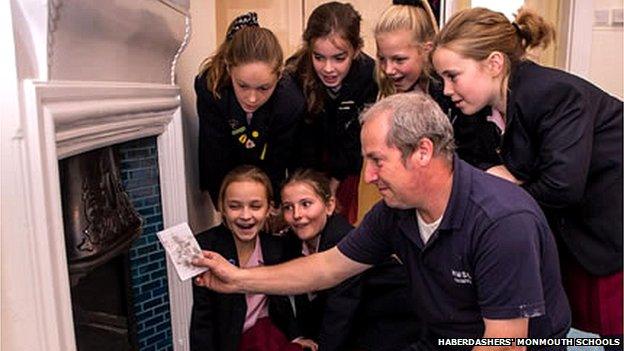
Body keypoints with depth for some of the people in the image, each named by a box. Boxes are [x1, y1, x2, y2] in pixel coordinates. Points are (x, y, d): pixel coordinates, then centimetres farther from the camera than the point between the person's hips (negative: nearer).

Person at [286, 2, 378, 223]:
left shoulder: (369, 74, -27)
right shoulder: (293, 75, -29)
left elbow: (354, 138, -18)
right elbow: (302, 141, -22)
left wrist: (333, 184, -15)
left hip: (347, 153, 1)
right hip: (306, 154, 0)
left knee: (343, 210, 7)